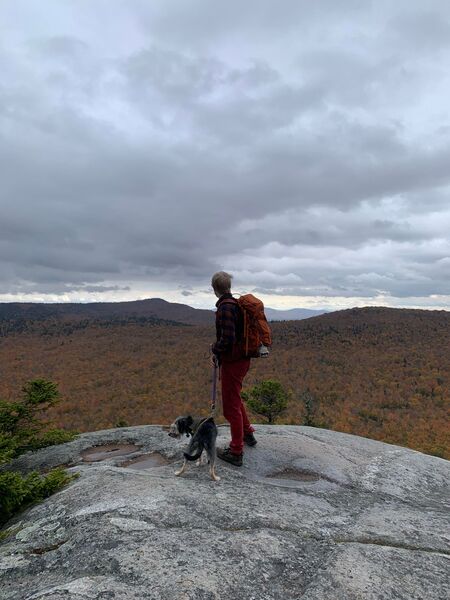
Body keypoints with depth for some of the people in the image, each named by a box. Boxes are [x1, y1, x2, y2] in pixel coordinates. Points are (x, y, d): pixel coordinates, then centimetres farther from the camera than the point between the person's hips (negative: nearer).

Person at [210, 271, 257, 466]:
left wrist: (215, 349, -7)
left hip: (232, 362, -9)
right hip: (242, 359, 9)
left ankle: (236, 452, 16)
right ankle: (247, 434, 43)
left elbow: (227, 339, -27)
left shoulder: (225, 307, -21)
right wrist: (218, 352, 10)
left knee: (231, 406, 4)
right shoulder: (236, 303, 7)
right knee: (235, 398, 27)